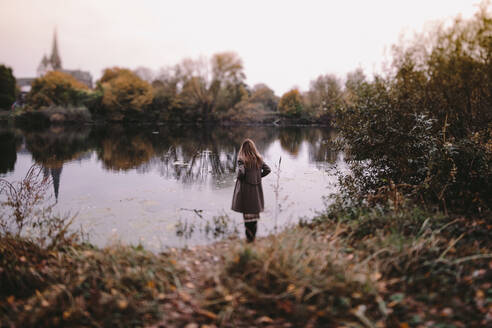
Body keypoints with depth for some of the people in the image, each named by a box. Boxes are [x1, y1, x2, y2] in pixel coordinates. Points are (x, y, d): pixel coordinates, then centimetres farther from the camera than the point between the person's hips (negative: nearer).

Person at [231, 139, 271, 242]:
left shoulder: (242, 159, -13)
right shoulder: (258, 159, 1)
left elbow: (241, 172, -25)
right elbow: (267, 170, 1)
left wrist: (239, 178, -5)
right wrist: (258, 176, 8)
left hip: (245, 189, -4)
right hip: (257, 189, 4)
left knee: (247, 214, 4)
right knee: (255, 213, 14)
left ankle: (249, 237, 6)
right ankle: (253, 236, 20)